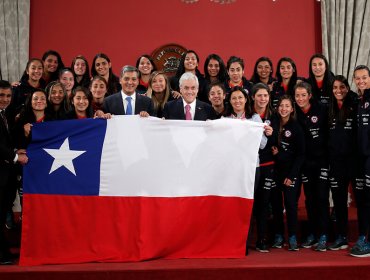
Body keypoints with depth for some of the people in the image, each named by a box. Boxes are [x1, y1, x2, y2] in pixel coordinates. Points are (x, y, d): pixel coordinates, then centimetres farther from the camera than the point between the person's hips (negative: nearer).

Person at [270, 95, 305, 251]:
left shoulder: (296, 127, -3)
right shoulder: (273, 124, 5)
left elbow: (300, 154, -3)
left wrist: (291, 175, -9)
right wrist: (273, 151, -8)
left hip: (290, 171, -3)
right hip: (274, 170, 3)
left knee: (290, 203, -6)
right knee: (276, 203, 4)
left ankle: (292, 237, 3)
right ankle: (278, 236, 14)